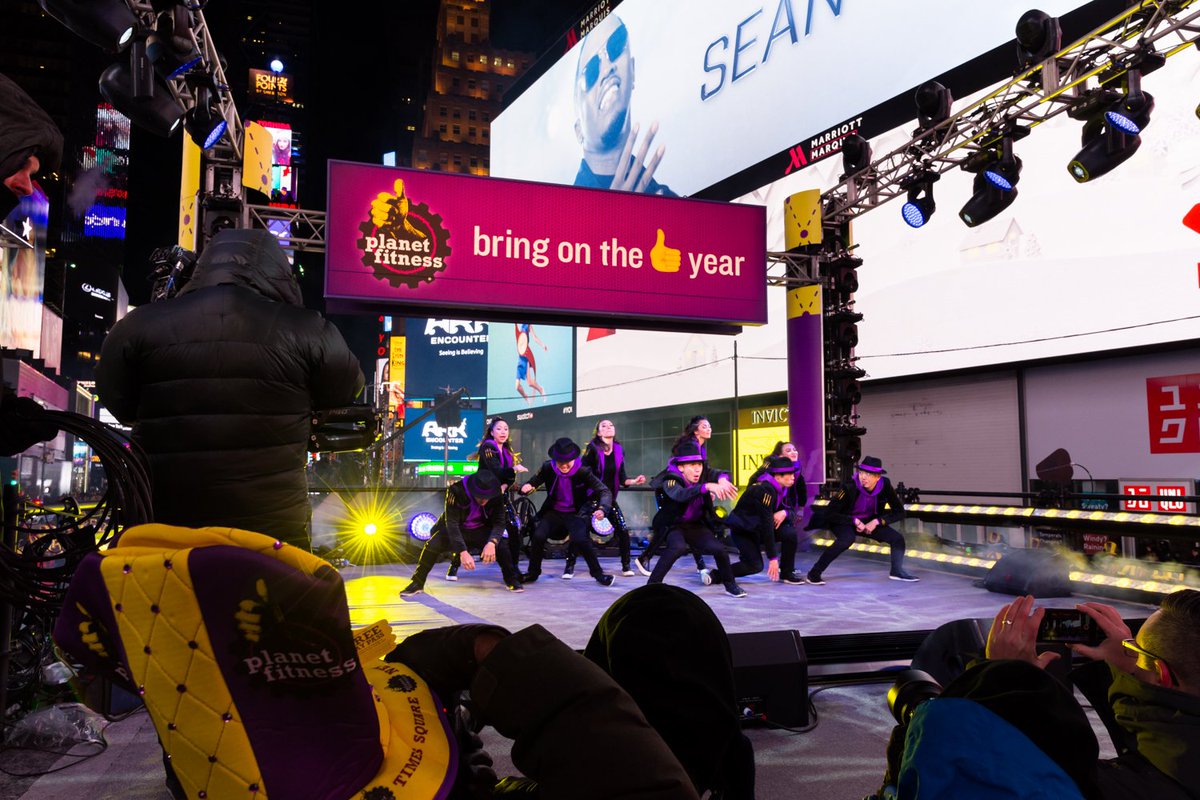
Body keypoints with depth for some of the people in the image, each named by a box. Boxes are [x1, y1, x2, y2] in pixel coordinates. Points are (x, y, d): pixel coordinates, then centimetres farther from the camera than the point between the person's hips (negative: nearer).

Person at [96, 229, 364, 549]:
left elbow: (120, 406, 14)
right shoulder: (307, 331, -7)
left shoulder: (139, 325, -2)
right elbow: (348, 389, 12)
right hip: (274, 528, -1)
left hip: (163, 524, 2)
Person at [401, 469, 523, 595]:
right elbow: (451, 523, -34)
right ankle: (417, 583, -7)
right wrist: (463, 552, -45)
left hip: (480, 530, 2)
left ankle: (512, 580, 5)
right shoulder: (457, 491, -32)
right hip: (455, 529, -2)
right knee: (432, 546, -27)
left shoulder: (496, 496, -22)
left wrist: (492, 543, -43)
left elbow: (499, 523, -22)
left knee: (499, 546, -21)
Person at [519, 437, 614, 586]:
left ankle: (598, 573, -3)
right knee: (538, 536, -20)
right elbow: (535, 481, 3)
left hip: (576, 514, -2)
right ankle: (533, 573, 4)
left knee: (580, 540, -27)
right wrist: (528, 487, -22)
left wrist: (602, 509, -40)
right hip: (554, 512, 3)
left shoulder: (583, 472, -18)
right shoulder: (548, 468, -11)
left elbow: (605, 491, -20)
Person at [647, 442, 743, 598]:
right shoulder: (670, 480, -25)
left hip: (696, 525, 5)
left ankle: (730, 585, 11)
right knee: (679, 547, -36)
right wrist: (707, 487, -57)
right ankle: (652, 583, -24)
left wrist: (722, 479, -25)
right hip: (674, 525, -5)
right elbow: (680, 495, -44)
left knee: (718, 548, -15)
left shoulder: (701, 477, -3)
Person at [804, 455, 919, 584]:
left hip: (869, 521, 5)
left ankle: (897, 571, 18)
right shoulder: (850, 487, -29)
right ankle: (814, 573, -28)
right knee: (847, 539, -35)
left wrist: (877, 521, -20)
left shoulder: (885, 485, -19)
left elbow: (899, 512, -8)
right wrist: (855, 521, -27)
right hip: (844, 521, -5)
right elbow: (828, 514, -27)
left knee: (897, 538, -7)